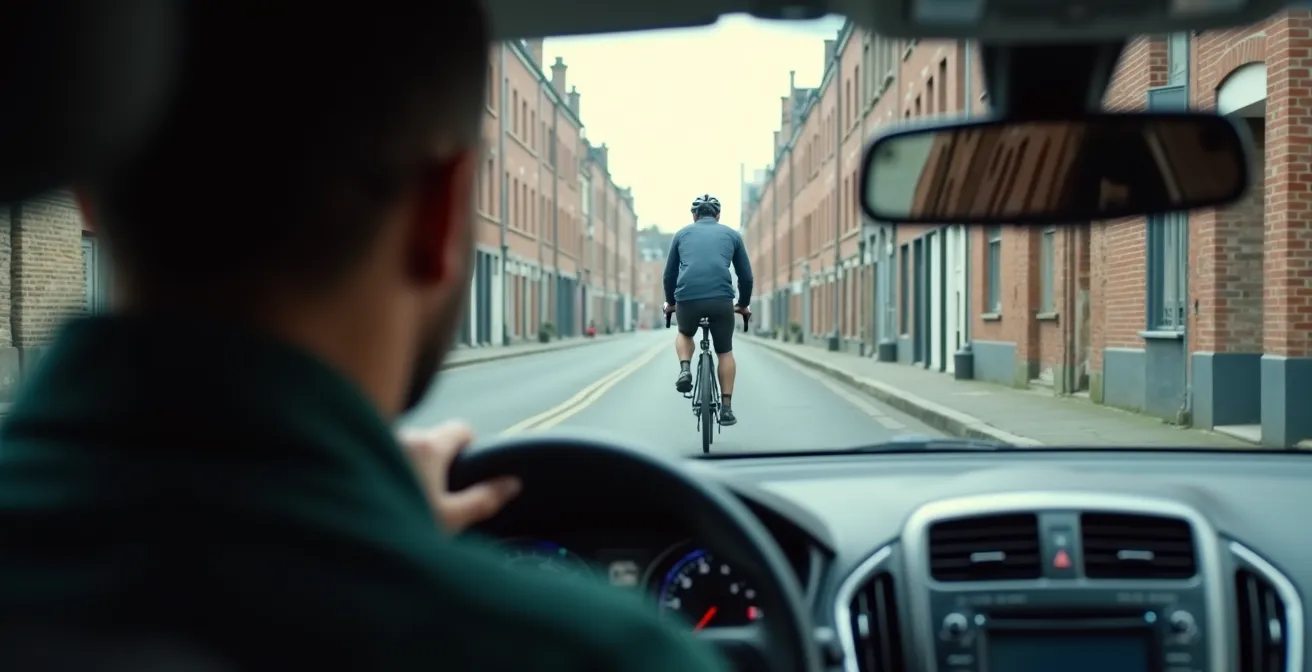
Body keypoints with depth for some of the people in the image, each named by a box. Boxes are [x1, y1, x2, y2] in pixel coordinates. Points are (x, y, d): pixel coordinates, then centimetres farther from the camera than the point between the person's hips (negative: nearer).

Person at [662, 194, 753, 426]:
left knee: (684, 334, 32)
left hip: (687, 299, 1)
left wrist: (670, 302, 39)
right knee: (725, 352, 20)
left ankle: (685, 370, 6)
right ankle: (726, 408, 13)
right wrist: (744, 304, 35)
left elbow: (669, 274, 23)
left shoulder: (682, 234, 21)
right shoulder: (731, 234, 19)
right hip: (721, 300, -1)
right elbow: (746, 276, 20)